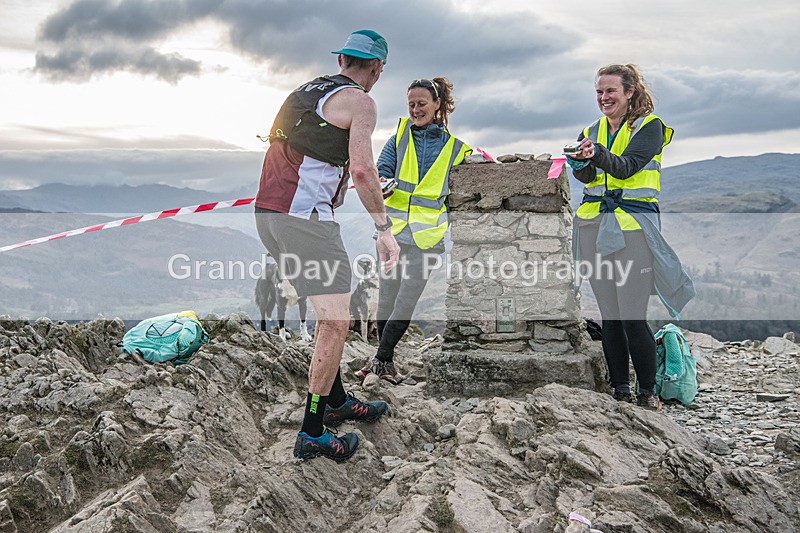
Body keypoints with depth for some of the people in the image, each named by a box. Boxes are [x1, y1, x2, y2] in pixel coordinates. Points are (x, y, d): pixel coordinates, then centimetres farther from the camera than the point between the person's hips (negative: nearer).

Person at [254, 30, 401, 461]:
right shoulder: (360, 102, -4)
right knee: (336, 321, -4)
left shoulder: (307, 90, 22)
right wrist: (384, 227, -13)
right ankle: (312, 434, -1)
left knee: (331, 312, 20)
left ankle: (336, 401, 31)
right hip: (305, 218, -9)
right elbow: (362, 169, -18)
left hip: (267, 211, 9)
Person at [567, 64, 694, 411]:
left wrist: (598, 154, -35)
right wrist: (580, 163, -24)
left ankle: (647, 392, 7)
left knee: (632, 317, -8)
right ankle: (619, 389, 17)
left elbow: (627, 167, -17)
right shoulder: (592, 131, 15)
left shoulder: (649, 127, 1)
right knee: (608, 315, 7)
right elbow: (587, 176, -2)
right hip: (593, 225, 5)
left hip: (633, 226, -5)